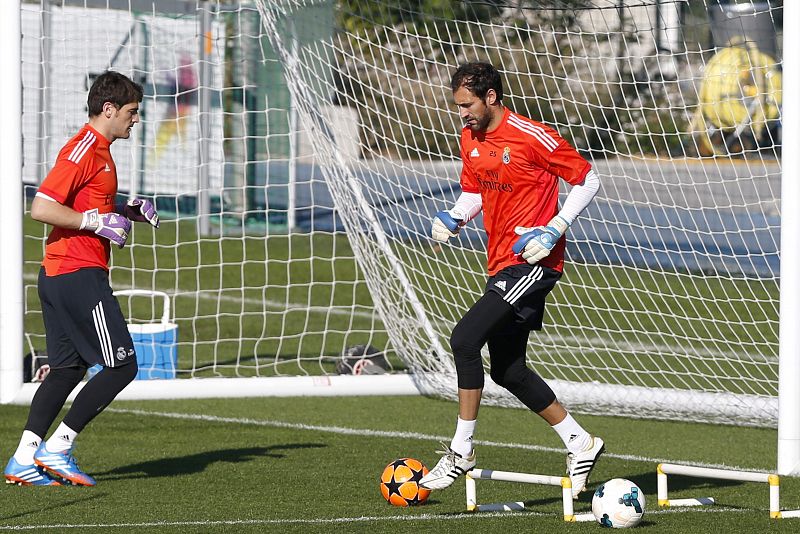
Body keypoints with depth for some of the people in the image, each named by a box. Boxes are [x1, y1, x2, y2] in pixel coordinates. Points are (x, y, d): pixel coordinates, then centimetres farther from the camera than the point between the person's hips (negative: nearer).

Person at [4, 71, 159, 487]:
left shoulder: (98, 151, 18)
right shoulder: (83, 150, -15)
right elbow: (41, 208, -22)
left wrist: (126, 211, 14)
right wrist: (97, 221, -18)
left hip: (57, 276, 10)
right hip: (79, 275, -10)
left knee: (67, 367, 10)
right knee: (122, 366, -7)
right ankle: (57, 448, -6)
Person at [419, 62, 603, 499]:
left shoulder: (533, 137, -14)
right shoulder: (470, 139, 9)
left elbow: (588, 180, -8)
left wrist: (553, 230, -17)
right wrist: (454, 218, 2)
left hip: (532, 262, -9)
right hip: (501, 263, 9)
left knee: (465, 338, -20)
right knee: (508, 370, 11)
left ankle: (461, 451, -12)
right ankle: (579, 443, 25)